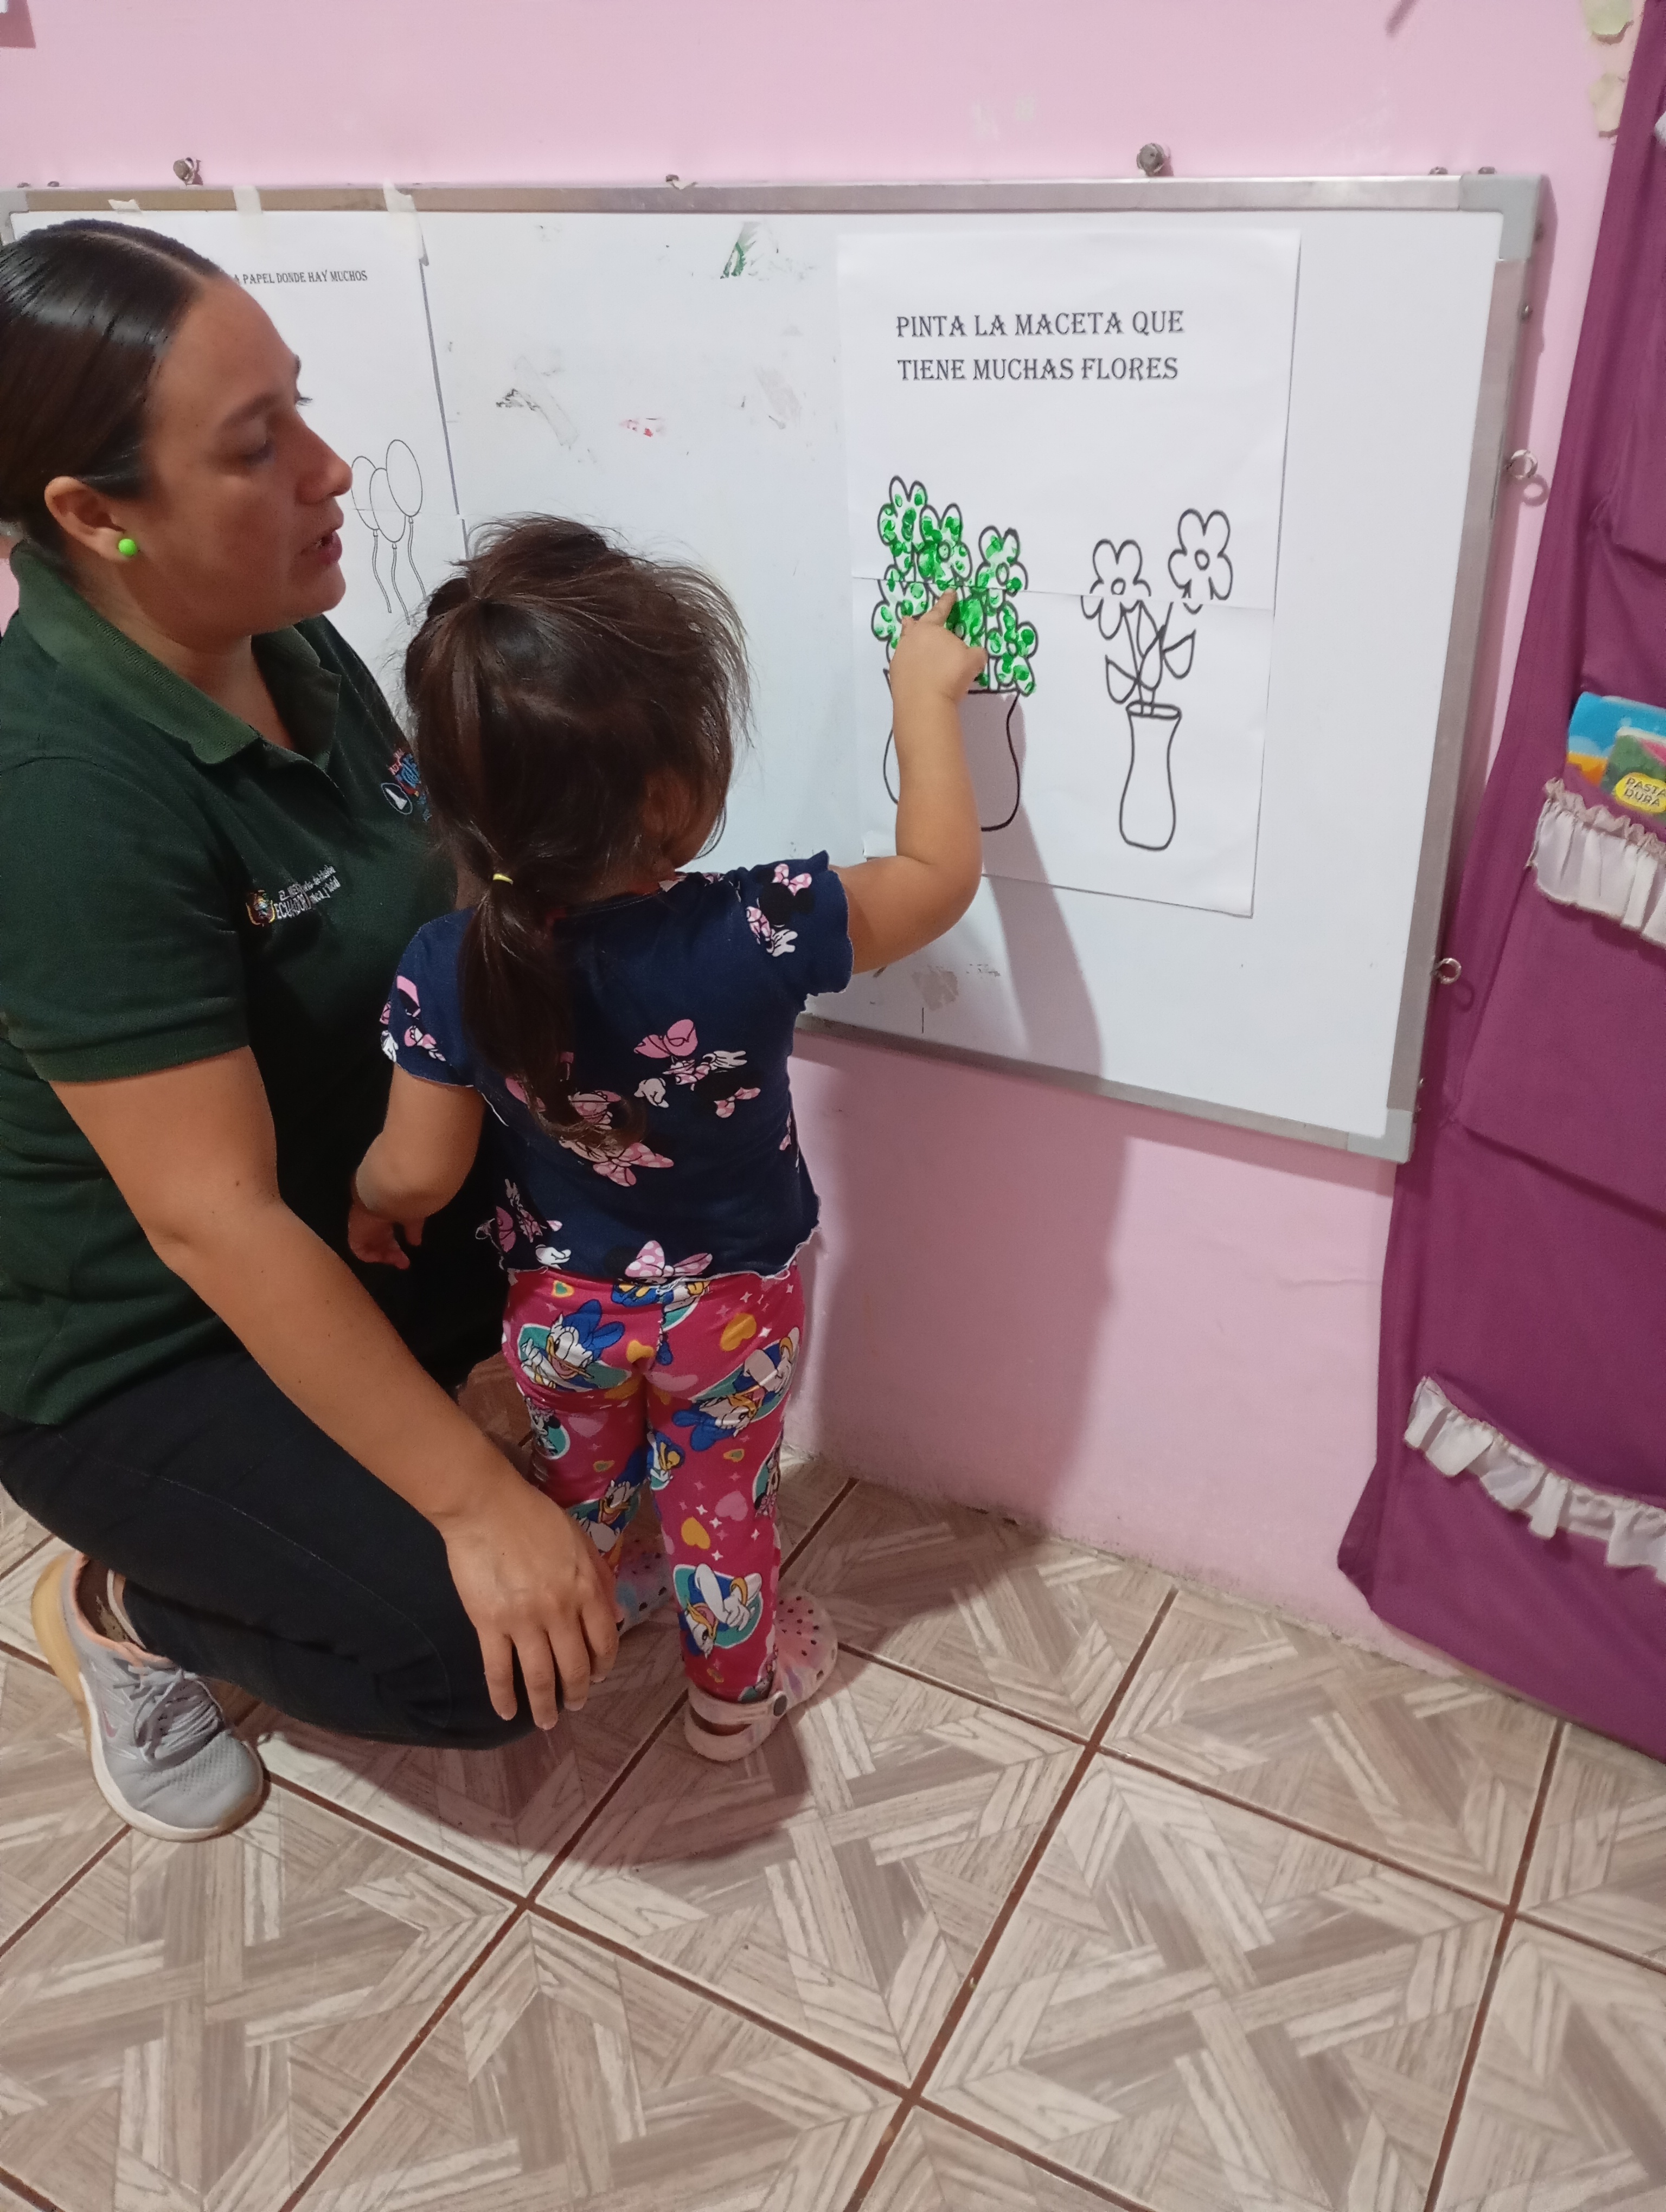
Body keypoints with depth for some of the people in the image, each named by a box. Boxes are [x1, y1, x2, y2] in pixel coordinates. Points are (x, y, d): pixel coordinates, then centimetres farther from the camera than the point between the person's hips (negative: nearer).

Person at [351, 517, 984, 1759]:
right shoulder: (755, 938, -34)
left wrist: (374, 1205, 9)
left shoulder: (446, 972, -28)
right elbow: (942, 872, -18)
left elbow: (418, 1172, -15)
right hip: (729, 1309, -2)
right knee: (722, 1500, 23)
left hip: (558, 1306, 3)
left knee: (576, 1485, 31)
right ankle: (737, 1687, 48)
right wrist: (926, 698, -7)